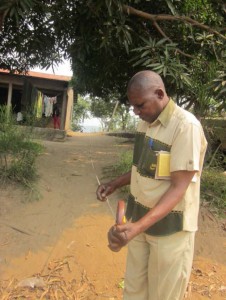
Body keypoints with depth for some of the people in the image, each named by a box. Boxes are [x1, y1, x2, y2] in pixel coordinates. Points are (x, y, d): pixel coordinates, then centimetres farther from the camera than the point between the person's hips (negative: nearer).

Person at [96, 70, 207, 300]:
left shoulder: (186, 126, -23)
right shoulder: (145, 122, 3)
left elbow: (178, 188, -24)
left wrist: (138, 227, -34)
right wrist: (114, 184, 2)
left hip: (169, 226, -6)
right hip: (139, 217, 7)